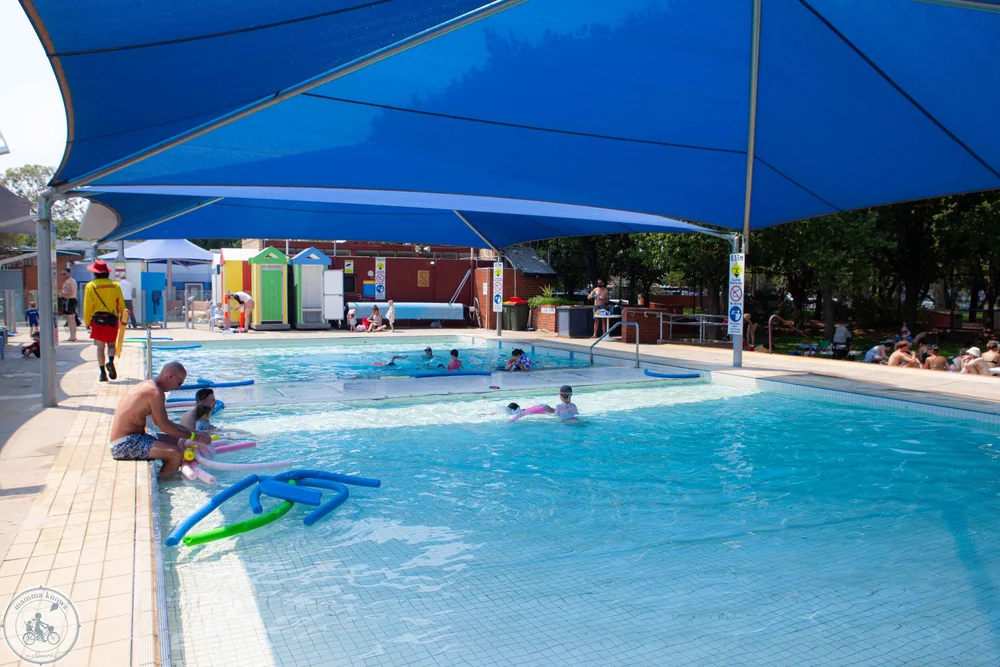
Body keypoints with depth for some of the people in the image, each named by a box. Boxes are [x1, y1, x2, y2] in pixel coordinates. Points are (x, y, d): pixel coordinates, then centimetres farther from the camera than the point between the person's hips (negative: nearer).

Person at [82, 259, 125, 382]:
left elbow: (87, 307, -3)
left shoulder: (90, 286, -2)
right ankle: (110, 361, -16)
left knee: (100, 347, 5)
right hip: (112, 319, 1)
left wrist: (87, 323, 4)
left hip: (97, 319, -1)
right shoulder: (115, 285, 3)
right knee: (111, 344, 13)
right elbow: (121, 304, 5)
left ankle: (103, 373, 3)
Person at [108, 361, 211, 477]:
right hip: (125, 445, -11)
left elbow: (160, 421, 20)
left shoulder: (148, 385, 14)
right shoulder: (155, 391, -18)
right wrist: (193, 436, -12)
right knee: (177, 454, -23)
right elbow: (164, 426, -19)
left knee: (176, 441, 19)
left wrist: (189, 431, 14)